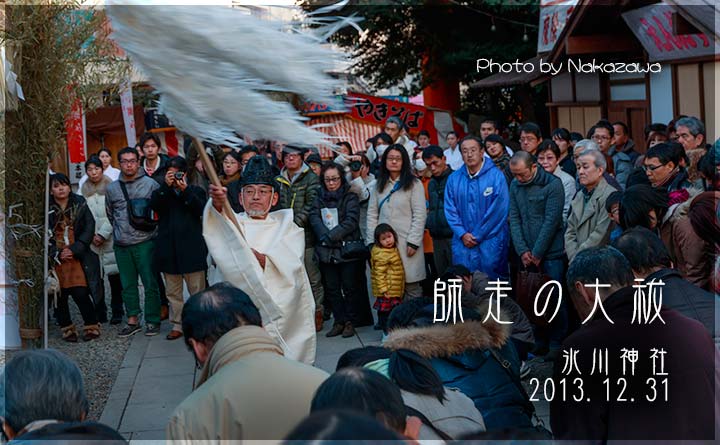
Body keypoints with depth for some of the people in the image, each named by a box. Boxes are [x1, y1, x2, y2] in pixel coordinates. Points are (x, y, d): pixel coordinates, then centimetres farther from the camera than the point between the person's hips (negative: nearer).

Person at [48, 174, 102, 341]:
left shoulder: (80, 203, 4)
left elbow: (89, 228, 0)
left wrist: (74, 250, -9)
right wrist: (56, 253, -9)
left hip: (78, 256, -1)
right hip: (56, 258, 1)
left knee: (81, 293, -9)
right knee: (60, 295, 0)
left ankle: (91, 326, 6)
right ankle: (67, 328, 14)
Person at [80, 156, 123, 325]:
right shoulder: (83, 191, 10)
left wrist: (103, 234, -10)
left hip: (110, 239, -3)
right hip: (91, 241, 3)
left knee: (114, 276, -2)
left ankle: (117, 311, 5)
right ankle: (99, 311, 11)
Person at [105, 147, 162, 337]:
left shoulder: (150, 184, -2)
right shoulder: (112, 189, 10)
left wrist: (151, 228, 3)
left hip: (145, 242, -4)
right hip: (122, 245, 4)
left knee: (150, 283, -2)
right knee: (128, 285, 9)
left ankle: (152, 321, 7)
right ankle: (132, 320, 17)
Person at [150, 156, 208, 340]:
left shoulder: (196, 191, 9)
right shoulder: (162, 192, 14)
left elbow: (201, 209, -10)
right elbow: (154, 205, -6)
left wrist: (185, 190, -17)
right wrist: (166, 186, -15)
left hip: (192, 249, -3)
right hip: (169, 249, 3)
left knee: (197, 290, -1)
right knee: (173, 292, 8)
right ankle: (177, 325, 17)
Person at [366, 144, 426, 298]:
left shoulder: (414, 184, 2)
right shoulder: (379, 186, 15)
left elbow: (420, 215, -4)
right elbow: (372, 214, 12)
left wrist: (413, 242, -10)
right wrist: (372, 241, 3)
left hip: (406, 243, -3)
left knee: (411, 286, -5)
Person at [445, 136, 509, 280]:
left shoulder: (496, 176, -6)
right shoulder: (454, 179, 6)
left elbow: (498, 210, -10)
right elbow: (450, 210, 6)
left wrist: (477, 236, -9)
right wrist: (463, 234, -7)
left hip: (491, 242, -3)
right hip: (462, 243, 3)